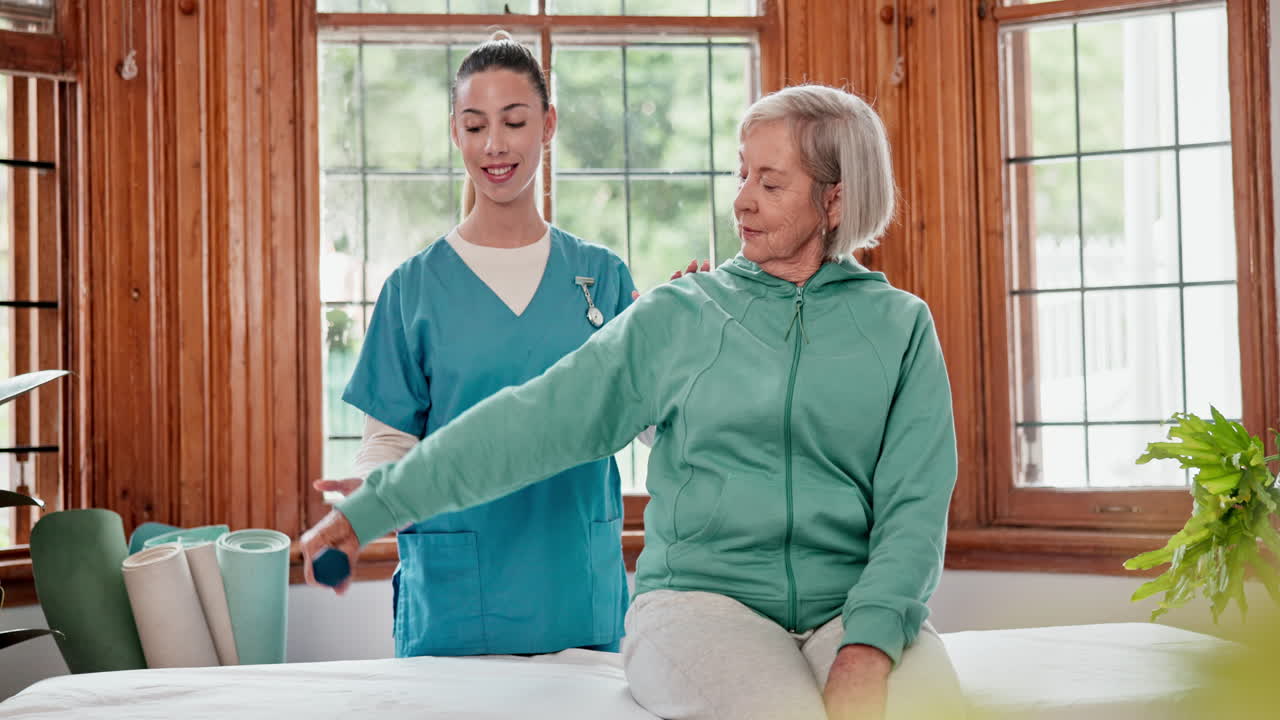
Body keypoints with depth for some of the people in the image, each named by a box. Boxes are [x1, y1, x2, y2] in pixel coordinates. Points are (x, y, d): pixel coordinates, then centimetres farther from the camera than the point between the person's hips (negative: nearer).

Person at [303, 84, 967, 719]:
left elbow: (913, 503, 2)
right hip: (700, 597, 0)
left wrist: (868, 645, -15)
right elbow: (532, 422, 8)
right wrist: (371, 510, 5)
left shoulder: (899, 325, 9)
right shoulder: (676, 316, 9)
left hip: (854, 605, 1)